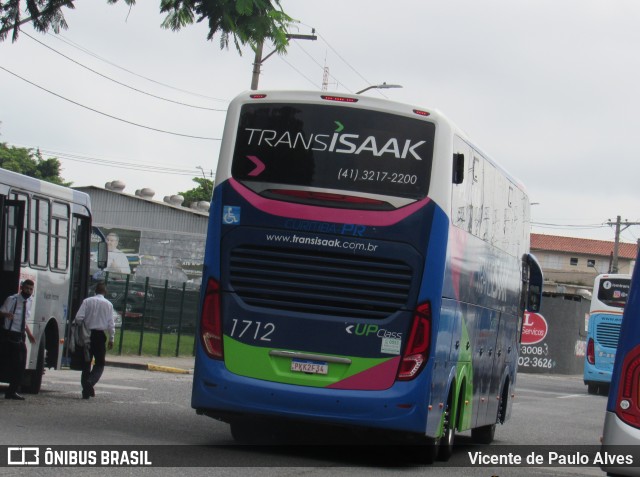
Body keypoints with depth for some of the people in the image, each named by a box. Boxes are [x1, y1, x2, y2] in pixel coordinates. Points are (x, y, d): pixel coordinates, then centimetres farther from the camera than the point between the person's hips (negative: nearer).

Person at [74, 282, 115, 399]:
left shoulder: (87, 301, 0)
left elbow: (79, 317, -7)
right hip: (100, 335, -1)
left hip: (88, 334, 1)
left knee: (86, 363, 10)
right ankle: (90, 382, -19)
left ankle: (86, 389, 8)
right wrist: (111, 339, 5)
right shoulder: (108, 304, -1)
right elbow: (111, 323, -2)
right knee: (99, 364, 6)